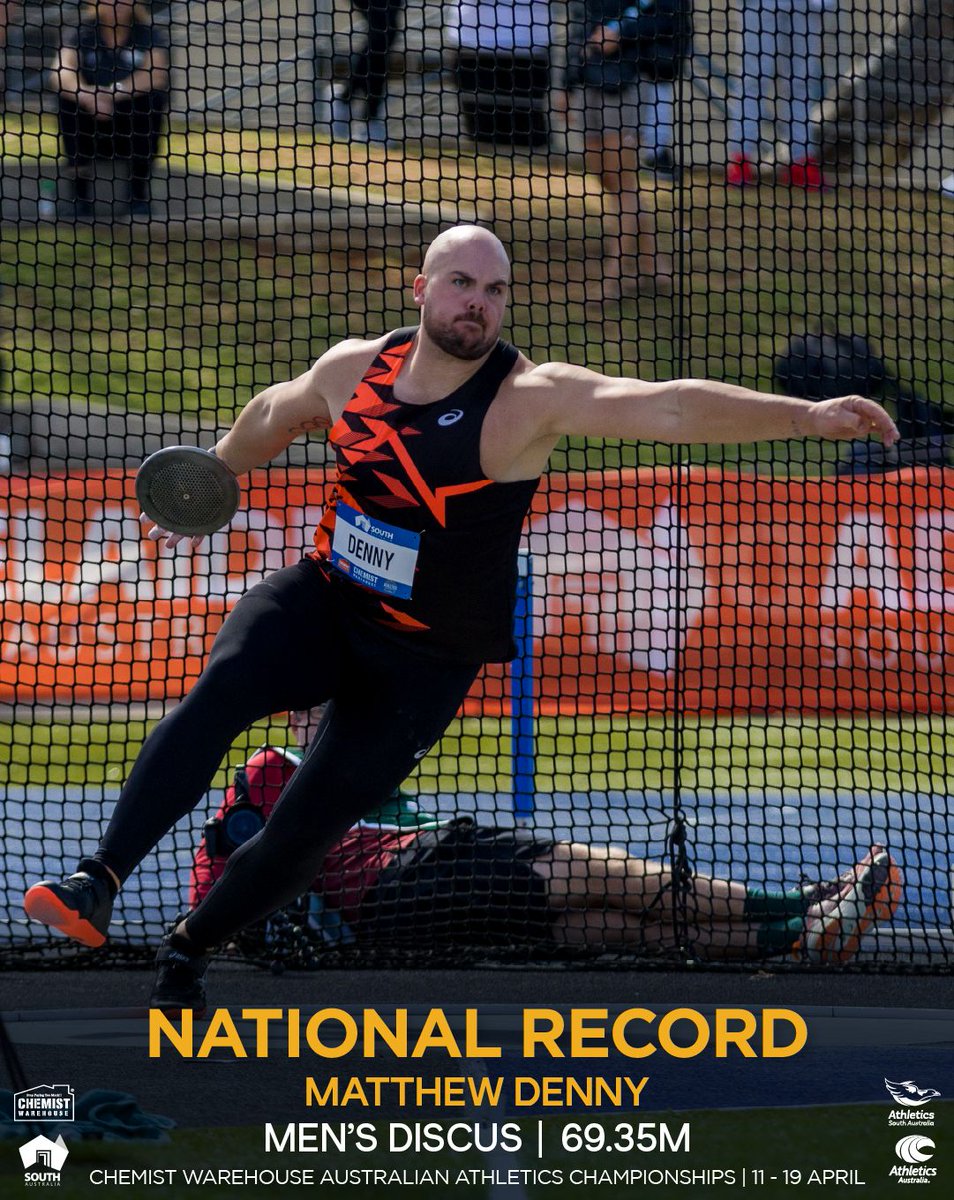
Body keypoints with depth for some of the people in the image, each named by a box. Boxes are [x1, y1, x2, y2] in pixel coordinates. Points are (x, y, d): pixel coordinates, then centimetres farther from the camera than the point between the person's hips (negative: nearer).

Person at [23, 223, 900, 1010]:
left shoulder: (529, 398, -19)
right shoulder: (354, 368, -4)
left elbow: (671, 407, -31)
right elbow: (276, 414, 19)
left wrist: (806, 416, -41)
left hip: (425, 661, -3)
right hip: (321, 604, 3)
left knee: (303, 833, -4)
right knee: (221, 690, -27)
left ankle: (185, 953, 22)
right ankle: (98, 888, -29)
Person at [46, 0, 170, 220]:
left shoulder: (149, 34, -9)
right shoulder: (81, 34, -8)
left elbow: (156, 75, -28)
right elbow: (60, 74, -27)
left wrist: (113, 94, -43)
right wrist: (88, 97, -48)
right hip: (91, 128, 0)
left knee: (152, 97, -27)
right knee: (68, 97, -24)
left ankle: (139, 193, -16)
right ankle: (79, 192, -19)